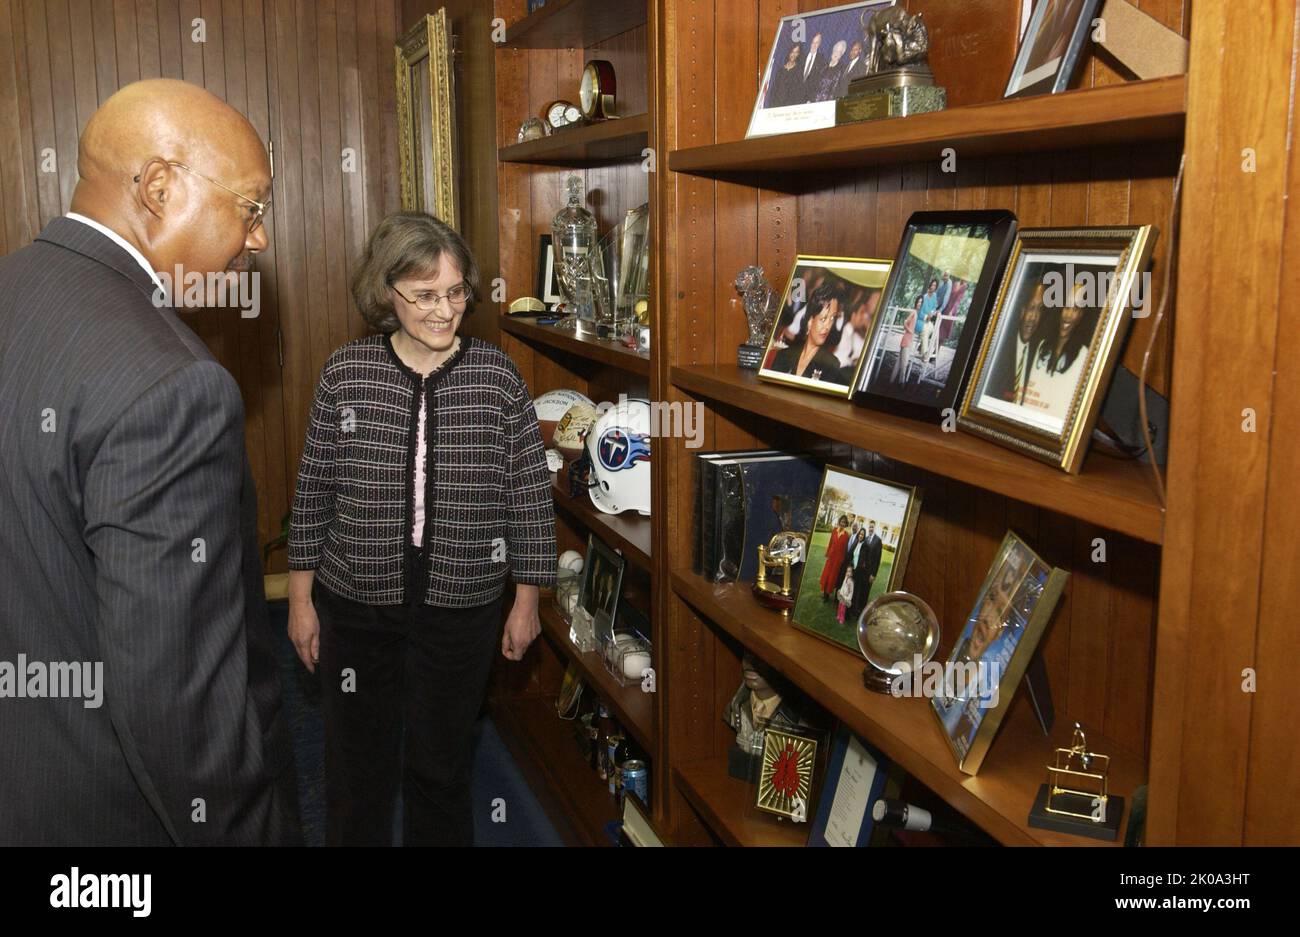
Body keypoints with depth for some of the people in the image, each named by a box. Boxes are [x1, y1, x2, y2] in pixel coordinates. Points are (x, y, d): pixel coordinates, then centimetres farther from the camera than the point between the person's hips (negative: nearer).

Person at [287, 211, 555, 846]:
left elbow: (530, 494, -2)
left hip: (463, 606, 0)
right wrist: (301, 595, 4)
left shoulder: (496, 377, -7)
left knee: (442, 768, 16)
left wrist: (526, 602, 1)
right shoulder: (346, 373, -6)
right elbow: (314, 491, 1)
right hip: (357, 604, 1)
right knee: (358, 770, 15)